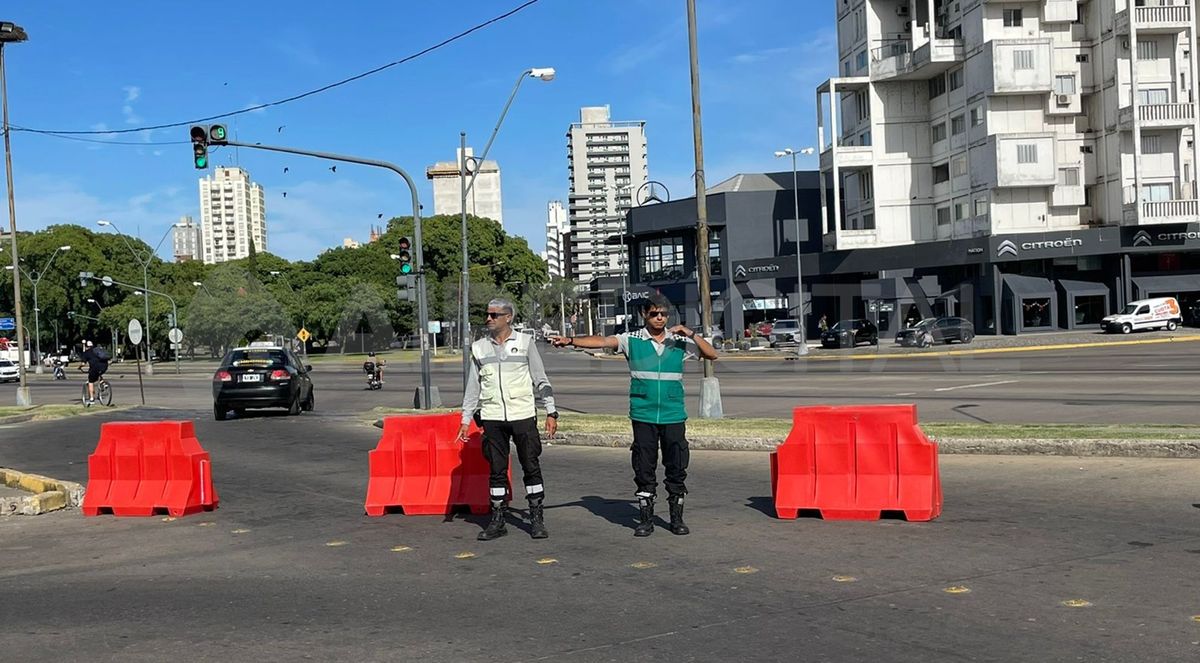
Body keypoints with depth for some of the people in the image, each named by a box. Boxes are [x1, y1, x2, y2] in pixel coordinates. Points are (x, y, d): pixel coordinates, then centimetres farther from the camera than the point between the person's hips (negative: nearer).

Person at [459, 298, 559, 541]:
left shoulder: (525, 342, 2)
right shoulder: (479, 348, 9)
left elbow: (541, 379, 4)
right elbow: (473, 387, 13)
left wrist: (551, 412, -1)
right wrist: (465, 420, 10)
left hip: (523, 414, -2)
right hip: (492, 418, 2)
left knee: (531, 467, 1)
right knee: (497, 469, 5)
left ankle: (537, 519, 9)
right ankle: (497, 520, 13)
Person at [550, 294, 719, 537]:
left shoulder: (679, 341, 7)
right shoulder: (632, 341, 2)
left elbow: (712, 354, 6)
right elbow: (603, 341, -10)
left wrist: (691, 334, -7)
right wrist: (571, 340, -24)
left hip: (674, 416, 1)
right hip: (643, 415, -1)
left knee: (677, 467, 4)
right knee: (644, 469, 3)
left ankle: (677, 517, 17)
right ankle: (646, 519, 13)